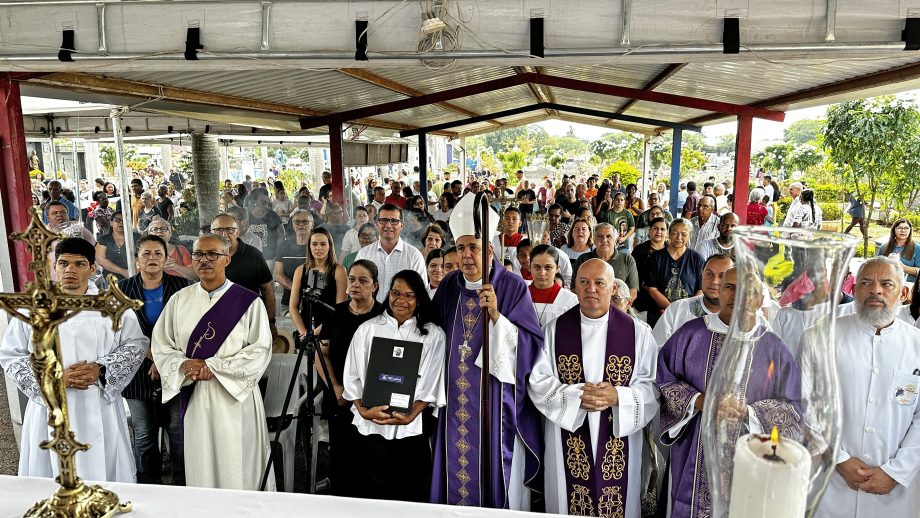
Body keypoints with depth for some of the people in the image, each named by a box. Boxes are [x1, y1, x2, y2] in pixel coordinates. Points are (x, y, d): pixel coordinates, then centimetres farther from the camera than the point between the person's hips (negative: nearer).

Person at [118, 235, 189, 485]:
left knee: (179, 431, 4)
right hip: (139, 375, 1)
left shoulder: (180, 286, 1)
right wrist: (152, 355, -12)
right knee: (144, 435, 11)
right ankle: (149, 488, 25)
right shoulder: (123, 289, 4)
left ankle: (183, 484, 18)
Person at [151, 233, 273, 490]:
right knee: (199, 470, 10)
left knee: (238, 473, 3)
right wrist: (183, 365, -12)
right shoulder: (179, 300, 9)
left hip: (235, 397, -3)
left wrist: (213, 367, -14)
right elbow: (161, 346, 8)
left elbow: (260, 352, -8)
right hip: (192, 398, 3)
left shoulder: (248, 302, -3)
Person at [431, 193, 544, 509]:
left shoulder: (513, 286, -10)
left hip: (496, 398, -4)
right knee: (457, 465, 14)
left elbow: (532, 342, -14)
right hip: (456, 397, 4)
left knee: (494, 469, 7)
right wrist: (435, 392, 7)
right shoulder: (449, 286, 3)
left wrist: (495, 315, -26)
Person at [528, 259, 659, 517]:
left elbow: (652, 386, -2)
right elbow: (537, 382, -3)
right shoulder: (554, 330, 0)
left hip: (619, 445, 0)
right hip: (568, 445, 0)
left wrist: (617, 397, -19)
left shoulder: (638, 332, -1)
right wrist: (576, 396, -18)